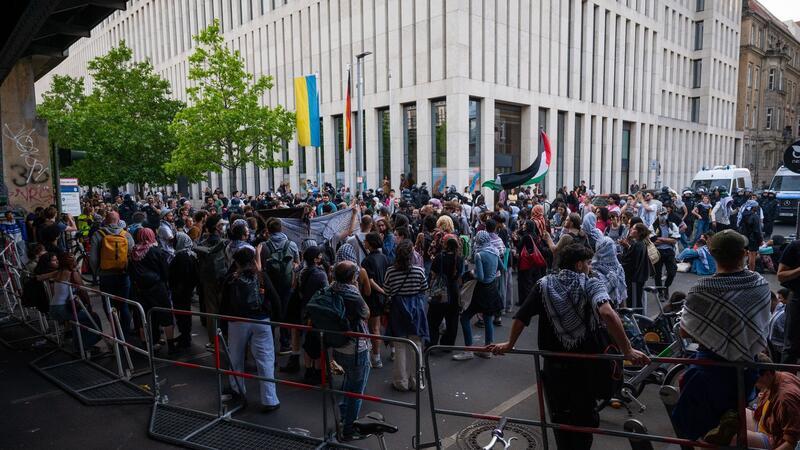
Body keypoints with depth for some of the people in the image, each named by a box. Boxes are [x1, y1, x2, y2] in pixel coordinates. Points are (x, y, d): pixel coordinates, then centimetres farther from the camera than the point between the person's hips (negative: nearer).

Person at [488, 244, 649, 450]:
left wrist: (510, 344, 12)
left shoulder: (544, 285, -2)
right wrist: (627, 350, -29)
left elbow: (521, 317, -2)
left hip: (554, 364, 2)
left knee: (560, 416, 20)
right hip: (584, 365, -2)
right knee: (583, 417, 19)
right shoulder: (592, 284, -11)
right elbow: (607, 314, -30)